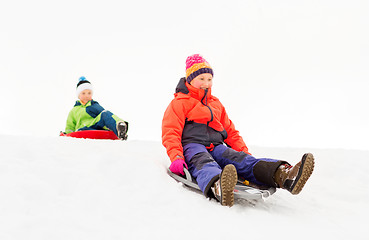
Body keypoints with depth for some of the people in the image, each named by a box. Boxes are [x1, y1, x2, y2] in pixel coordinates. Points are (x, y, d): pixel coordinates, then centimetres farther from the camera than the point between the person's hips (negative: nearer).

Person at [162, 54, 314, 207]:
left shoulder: (216, 104, 29)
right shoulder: (179, 103, 10)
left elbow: (230, 132, 29)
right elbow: (171, 133, -2)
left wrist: (245, 152, 14)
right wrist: (176, 157, -21)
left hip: (216, 147, 4)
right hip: (191, 146, -4)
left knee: (242, 160, -27)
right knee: (205, 164, -40)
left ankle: (284, 176, -56)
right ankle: (218, 187, -78)